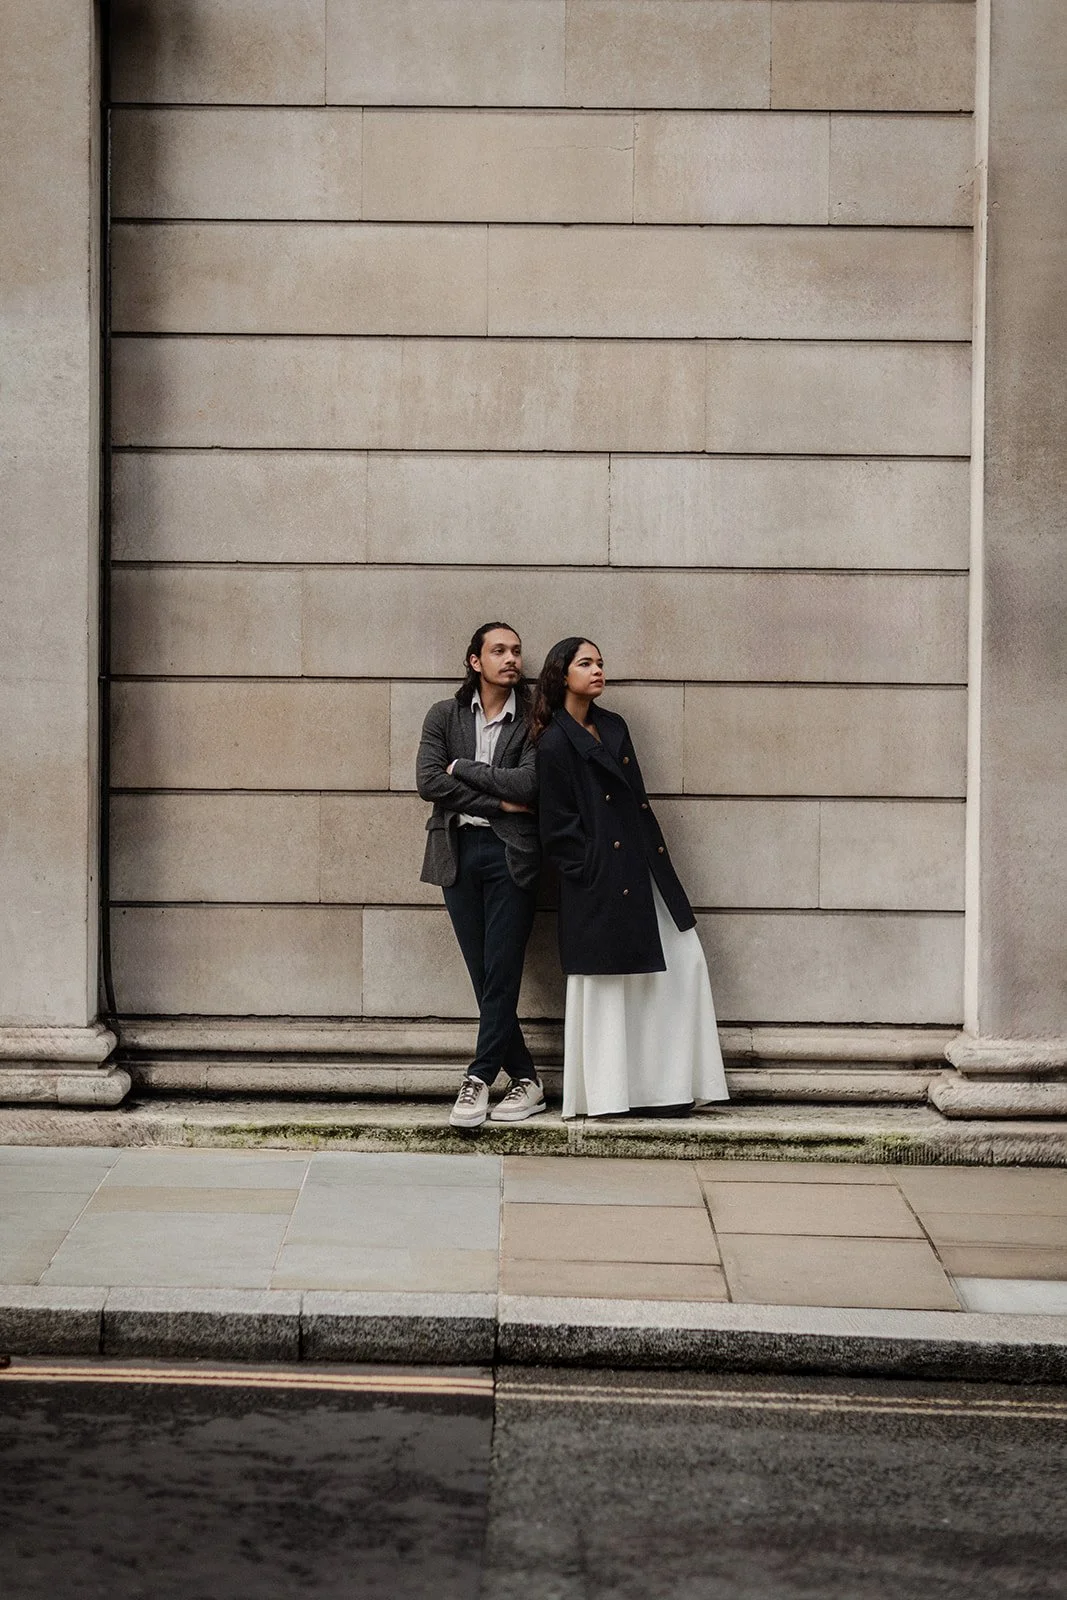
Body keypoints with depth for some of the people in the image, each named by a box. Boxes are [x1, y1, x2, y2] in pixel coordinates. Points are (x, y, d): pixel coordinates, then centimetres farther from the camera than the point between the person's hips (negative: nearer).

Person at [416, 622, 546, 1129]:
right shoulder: (444, 715, 9)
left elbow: (529, 784, -12)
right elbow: (428, 781, -4)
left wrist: (463, 768, -5)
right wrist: (498, 802, -9)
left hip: (511, 854, -2)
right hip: (459, 851, 2)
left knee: (502, 974, -7)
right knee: (484, 975, 3)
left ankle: (478, 1079, -3)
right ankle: (525, 1079, 10)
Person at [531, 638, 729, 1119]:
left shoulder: (613, 727, 13)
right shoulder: (555, 744, -9)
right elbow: (557, 827, -9)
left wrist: (658, 856, 11)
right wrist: (590, 872, -11)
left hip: (642, 868, 8)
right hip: (599, 882, -8)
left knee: (686, 961, 4)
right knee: (604, 981, -1)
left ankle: (666, 1086, 11)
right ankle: (603, 1094, 10)